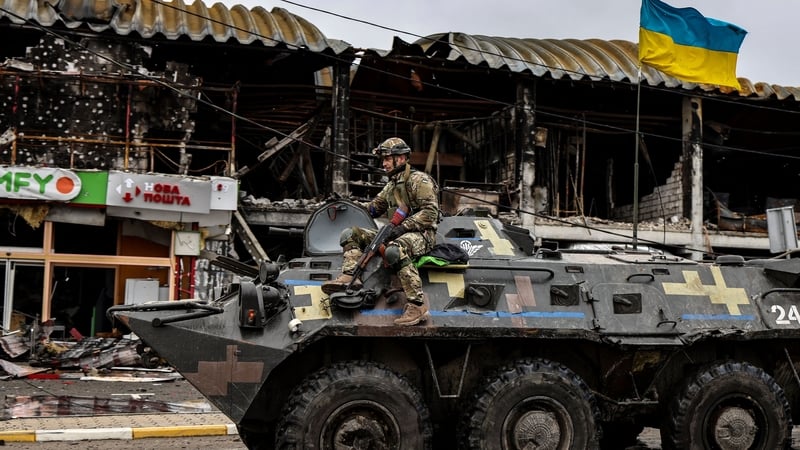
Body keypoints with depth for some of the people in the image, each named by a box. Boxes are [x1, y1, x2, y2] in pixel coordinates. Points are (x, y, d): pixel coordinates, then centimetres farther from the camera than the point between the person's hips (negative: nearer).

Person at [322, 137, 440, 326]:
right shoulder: (391, 186, 22)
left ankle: (417, 306, -43)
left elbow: (430, 212, -14)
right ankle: (349, 277, -25)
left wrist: (403, 227, -21)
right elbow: (374, 207, 30)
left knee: (394, 250, -43)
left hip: (420, 234, -9)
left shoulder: (418, 180, -5)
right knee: (350, 234, 1)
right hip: (396, 234, 9)